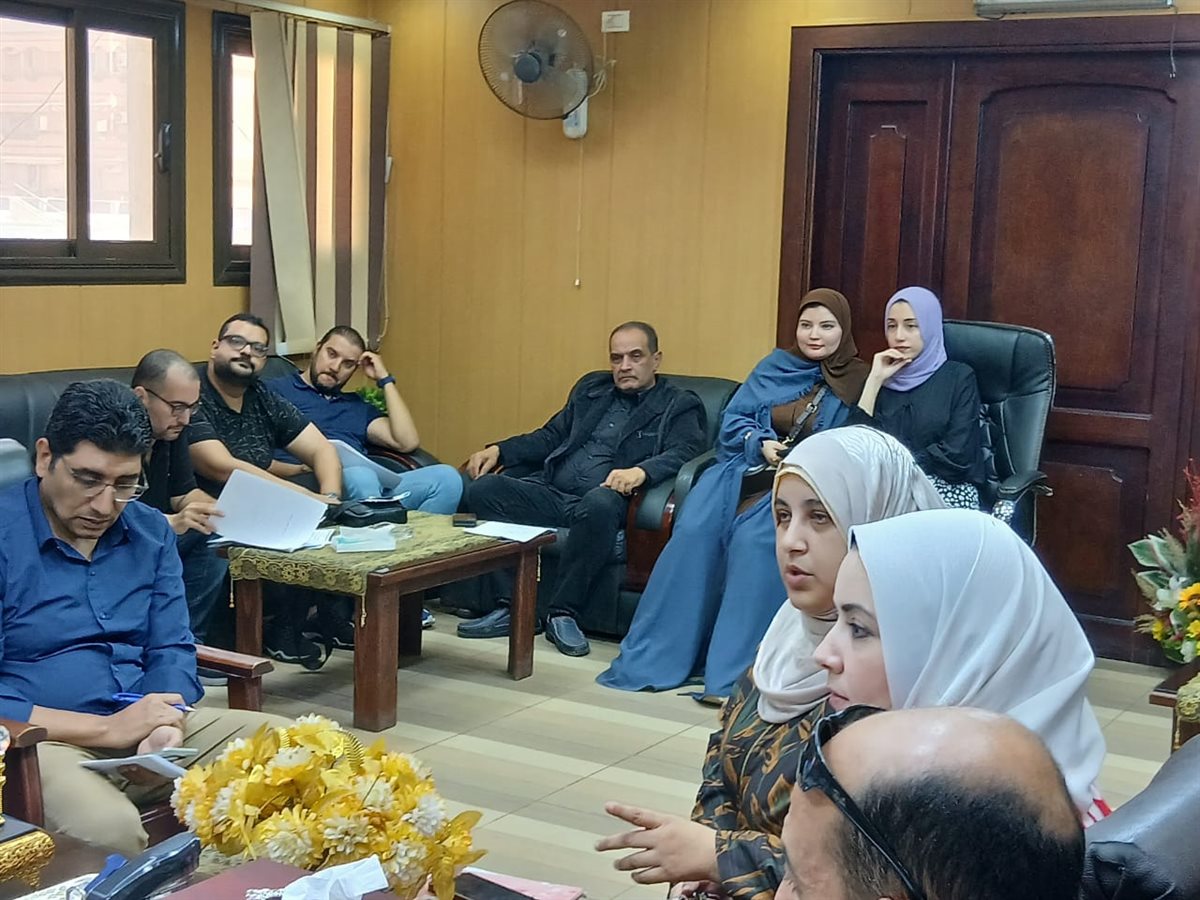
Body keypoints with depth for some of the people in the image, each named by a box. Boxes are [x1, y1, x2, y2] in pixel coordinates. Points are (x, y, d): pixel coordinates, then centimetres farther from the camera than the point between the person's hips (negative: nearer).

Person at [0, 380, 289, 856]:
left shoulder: (151, 530, 11)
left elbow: (171, 647, 10)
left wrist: (167, 724, -12)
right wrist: (107, 729, -19)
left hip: (147, 736, 6)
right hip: (46, 742, -6)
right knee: (109, 829, -37)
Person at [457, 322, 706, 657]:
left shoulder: (679, 406, 11)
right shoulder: (591, 390, 28)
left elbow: (683, 453, -7)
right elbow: (550, 436, 27)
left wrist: (641, 471, -28)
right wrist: (499, 450, 10)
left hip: (605, 498, -5)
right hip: (552, 491, 5)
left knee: (599, 503, -41)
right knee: (483, 489, -20)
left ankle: (563, 613, -26)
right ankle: (510, 605, -20)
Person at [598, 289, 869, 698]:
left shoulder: (857, 383, 5)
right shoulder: (776, 365, 14)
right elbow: (732, 420, 12)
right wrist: (762, 444, -8)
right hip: (746, 468, 4)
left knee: (754, 538, -34)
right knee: (694, 530, -24)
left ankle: (733, 672, -30)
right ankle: (653, 656, -18)